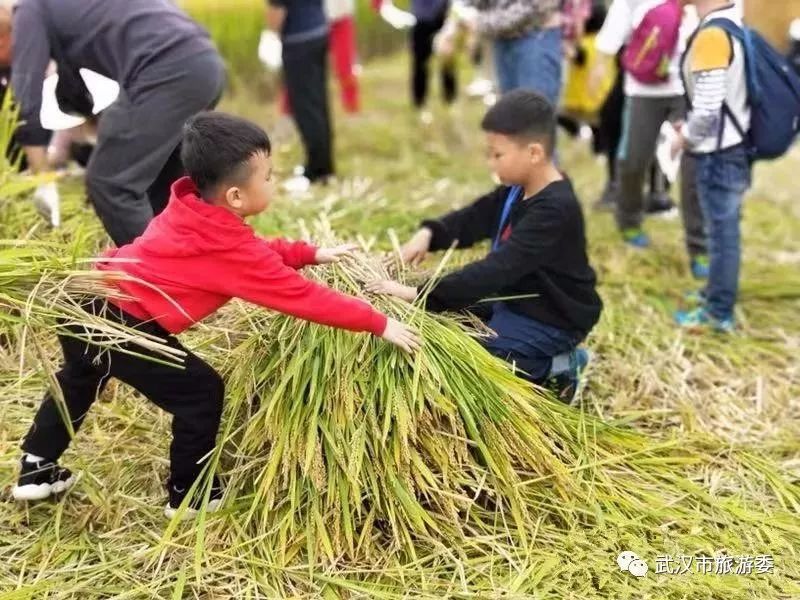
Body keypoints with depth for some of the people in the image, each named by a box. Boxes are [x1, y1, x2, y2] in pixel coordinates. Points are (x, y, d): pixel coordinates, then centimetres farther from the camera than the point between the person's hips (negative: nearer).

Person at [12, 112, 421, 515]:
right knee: (200, 394, 7)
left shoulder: (195, 209, 3)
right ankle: (189, 496, 23)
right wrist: (379, 324, -9)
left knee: (81, 379, 33)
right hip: (121, 327, -9)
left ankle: (37, 469, 49)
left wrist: (311, 254, 18)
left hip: (89, 303, 9)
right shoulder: (232, 251, -20)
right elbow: (302, 297, -16)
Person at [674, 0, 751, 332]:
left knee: (722, 230, 1)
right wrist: (691, 127, 16)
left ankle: (719, 312, 12)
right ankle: (718, 291, 35)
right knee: (725, 228, 20)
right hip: (734, 144, 9)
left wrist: (686, 136, -9)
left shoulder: (711, 35, -22)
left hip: (719, 153, -9)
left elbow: (708, 106, -26)